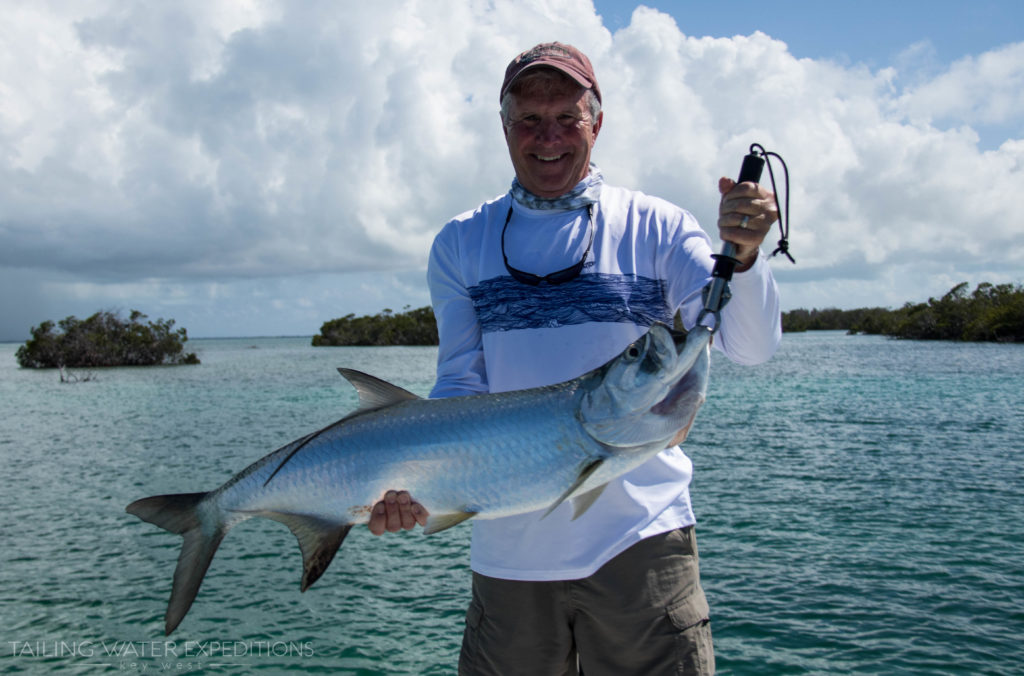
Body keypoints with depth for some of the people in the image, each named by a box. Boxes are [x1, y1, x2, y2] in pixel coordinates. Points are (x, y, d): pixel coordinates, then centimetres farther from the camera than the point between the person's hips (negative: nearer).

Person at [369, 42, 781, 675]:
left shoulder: (656, 227, 0)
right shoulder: (461, 244, 6)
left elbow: (750, 345, -8)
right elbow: (460, 386, 4)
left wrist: (743, 255, -27)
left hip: (640, 535, -1)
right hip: (508, 547, 2)